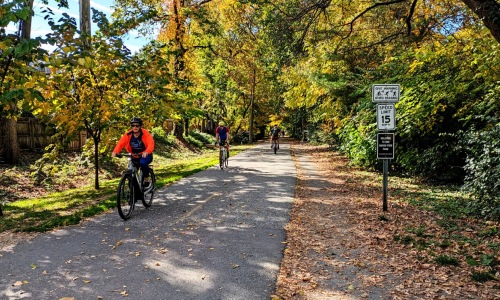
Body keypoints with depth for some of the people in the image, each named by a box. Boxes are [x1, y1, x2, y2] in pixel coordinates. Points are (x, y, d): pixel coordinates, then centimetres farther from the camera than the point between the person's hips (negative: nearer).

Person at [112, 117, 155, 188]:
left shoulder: (145, 133, -16)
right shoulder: (128, 134, -7)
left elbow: (151, 144, -29)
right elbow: (121, 143, -17)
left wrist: (146, 152, -49)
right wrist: (115, 152, -36)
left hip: (145, 155, -4)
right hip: (134, 156, 4)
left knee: (143, 162, -35)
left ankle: (147, 180, -15)